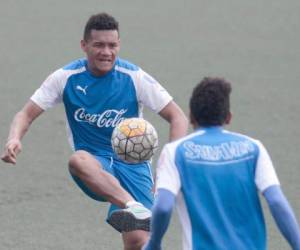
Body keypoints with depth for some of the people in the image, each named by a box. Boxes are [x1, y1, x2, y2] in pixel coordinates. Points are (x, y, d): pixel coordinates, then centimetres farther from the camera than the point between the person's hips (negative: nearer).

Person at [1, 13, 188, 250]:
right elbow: (27, 114, 1)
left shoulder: (135, 77, -6)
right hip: (94, 165, 0)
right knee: (78, 160, -38)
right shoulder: (66, 77, -2)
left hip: (131, 163, 0)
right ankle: (135, 209, -52)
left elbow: (178, 118, -5)